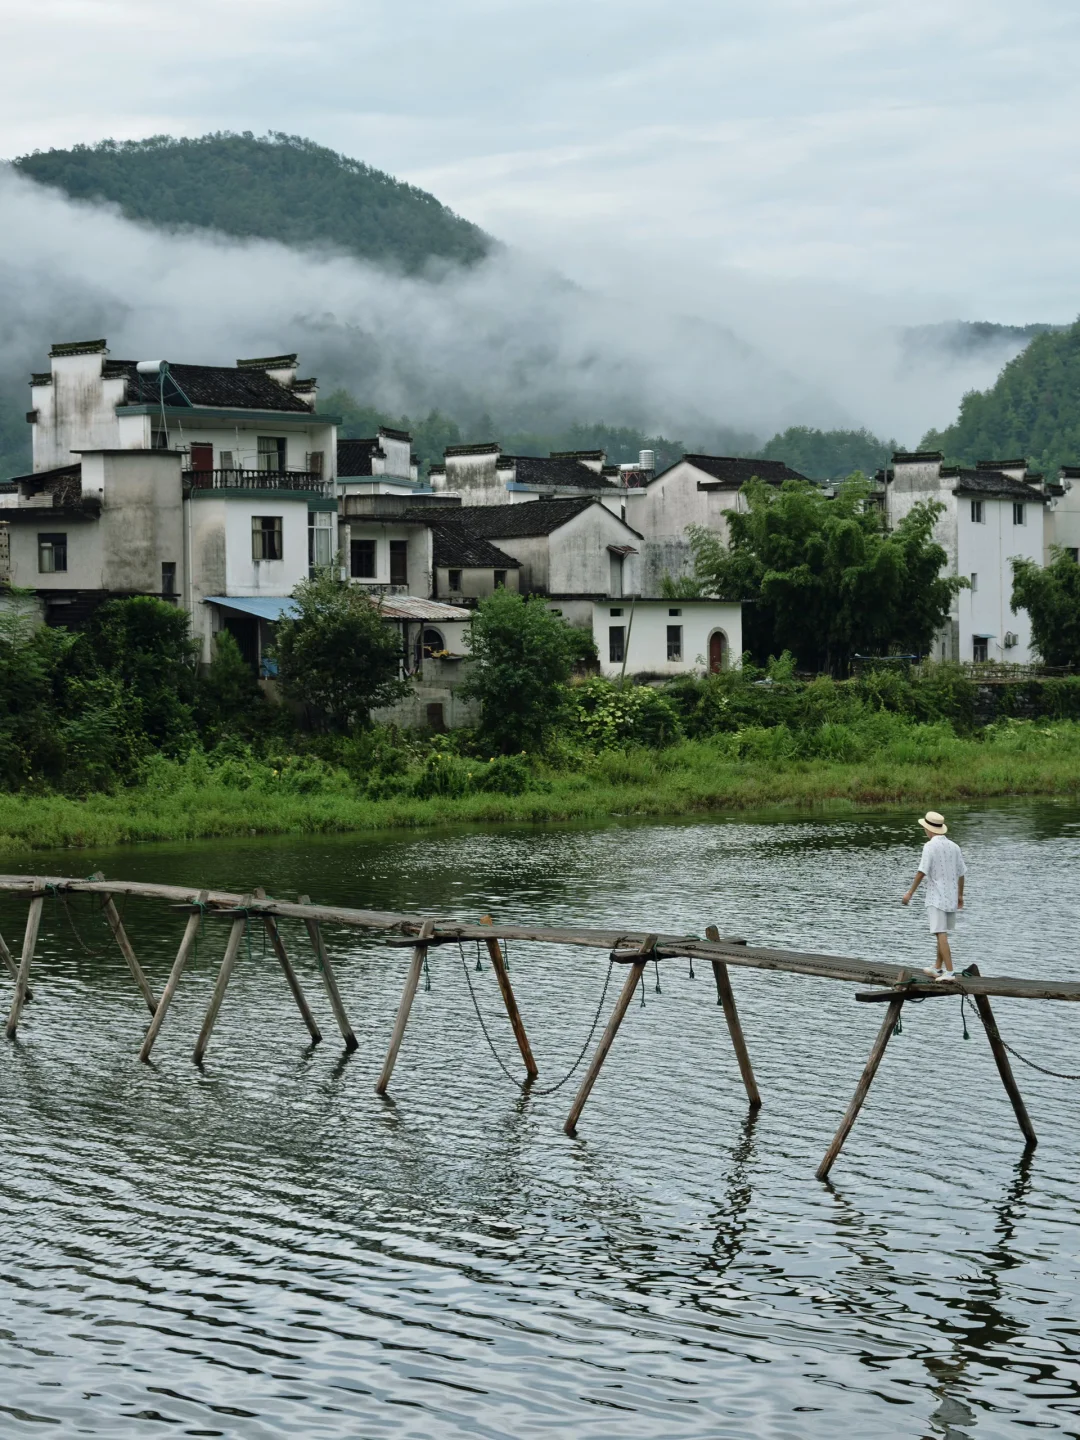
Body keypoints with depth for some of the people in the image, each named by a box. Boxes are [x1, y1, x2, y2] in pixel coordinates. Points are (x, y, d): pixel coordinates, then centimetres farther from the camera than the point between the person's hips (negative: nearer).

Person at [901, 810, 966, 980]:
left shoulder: (930, 846, -12)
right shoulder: (954, 846, 8)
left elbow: (922, 872, -17)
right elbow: (961, 873, 14)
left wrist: (910, 893, -11)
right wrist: (960, 895, 26)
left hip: (936, 897, -7)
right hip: (951, 897, 7)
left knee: (941, 934, -10)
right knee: (943, 934, 18)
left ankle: (949, 971, -17)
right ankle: (938, 968, 27)